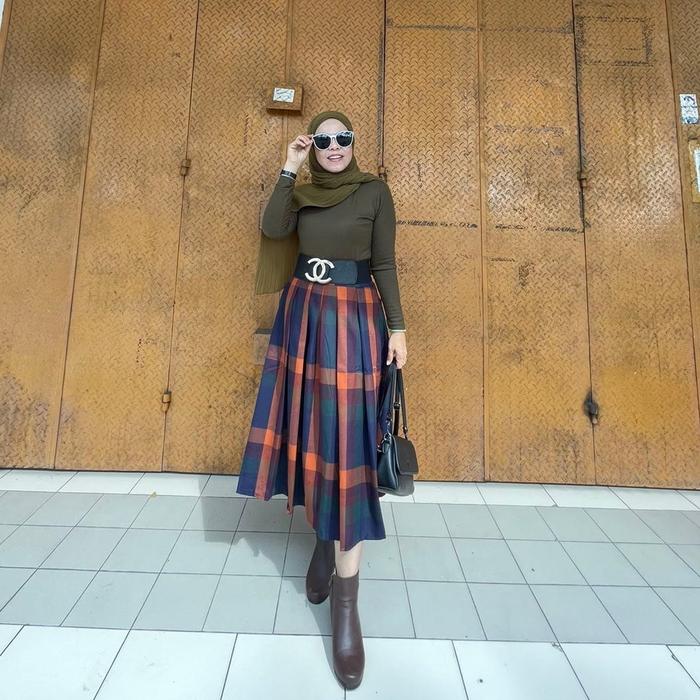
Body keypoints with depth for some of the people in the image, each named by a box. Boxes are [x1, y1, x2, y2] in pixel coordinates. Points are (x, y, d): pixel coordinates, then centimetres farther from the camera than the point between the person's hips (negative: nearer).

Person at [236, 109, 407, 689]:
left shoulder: (375, 191, 4)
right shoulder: (303, 192, 16)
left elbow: (385, 264, 0)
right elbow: (273, 228, -2)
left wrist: (397, 327, -6)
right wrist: (289, 168, 3)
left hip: (354, 319, -4)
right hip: (302, 315, 5)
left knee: (346, 439, -9)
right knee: (308, 430, 5)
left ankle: (346, 599, -2)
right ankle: (323, 540, 27)